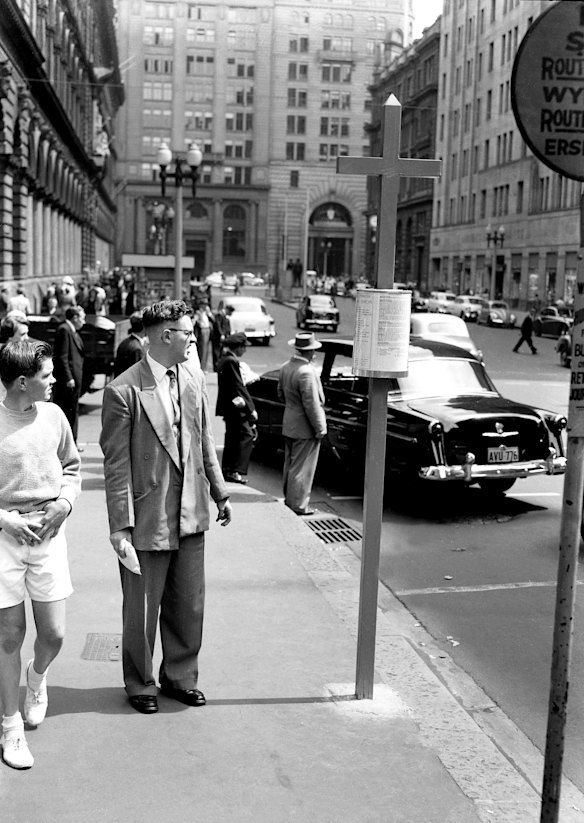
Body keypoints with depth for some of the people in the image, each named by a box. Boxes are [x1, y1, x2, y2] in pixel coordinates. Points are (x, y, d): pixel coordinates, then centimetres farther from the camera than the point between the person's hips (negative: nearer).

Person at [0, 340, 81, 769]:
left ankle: (37, 676, 41)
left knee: (54, 634, 5)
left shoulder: (53, 416, 1)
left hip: (49, 533, 3)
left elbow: (72, 467, 15)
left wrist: (64, 502, -2)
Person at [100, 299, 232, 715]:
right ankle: (141, 685, 32)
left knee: (189, 605, 17)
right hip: (147, 519, -6)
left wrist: (220, 491, 13)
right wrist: (120, 526, -15)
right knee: (142, 610, 11)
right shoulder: (123, 391, -16)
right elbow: (116, 464, -14)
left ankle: (180, 677, 36)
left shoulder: (195, 377, 3)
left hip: (191, 513, 6)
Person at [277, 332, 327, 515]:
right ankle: (298, 505, 8)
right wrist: (320, 428, -16)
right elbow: (312, 404, -23)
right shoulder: (306, 372, -24)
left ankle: (289, 498, 32)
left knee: (290, 464, 20)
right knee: (302, 468, 1)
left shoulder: (285, 368, 4)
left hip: (289, 424, 9)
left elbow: (281, 394, 17)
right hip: (305, 428, -9)